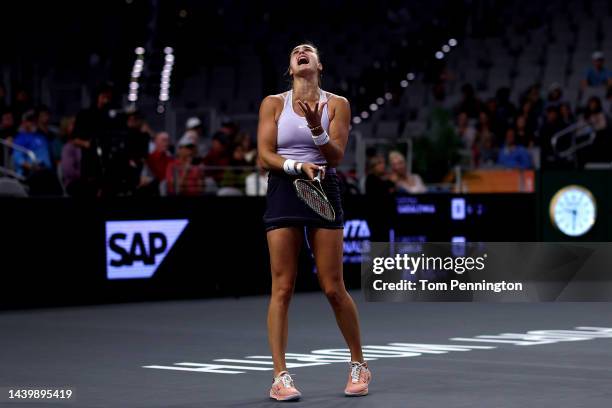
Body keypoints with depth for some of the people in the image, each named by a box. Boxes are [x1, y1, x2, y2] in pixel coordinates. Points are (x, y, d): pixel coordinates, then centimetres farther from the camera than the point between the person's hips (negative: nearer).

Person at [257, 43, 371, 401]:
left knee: (333, 288, -1)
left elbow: (336, 157, -3)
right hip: (283, 191, 0)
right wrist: (297, 165, -18)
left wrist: (316, 130, -20)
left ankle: (359, 365, 16)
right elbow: (266, 154, -2)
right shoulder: (273, 103, 6)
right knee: (283, 288, -3)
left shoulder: (337, 104, 5)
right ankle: (280, 376, 0)